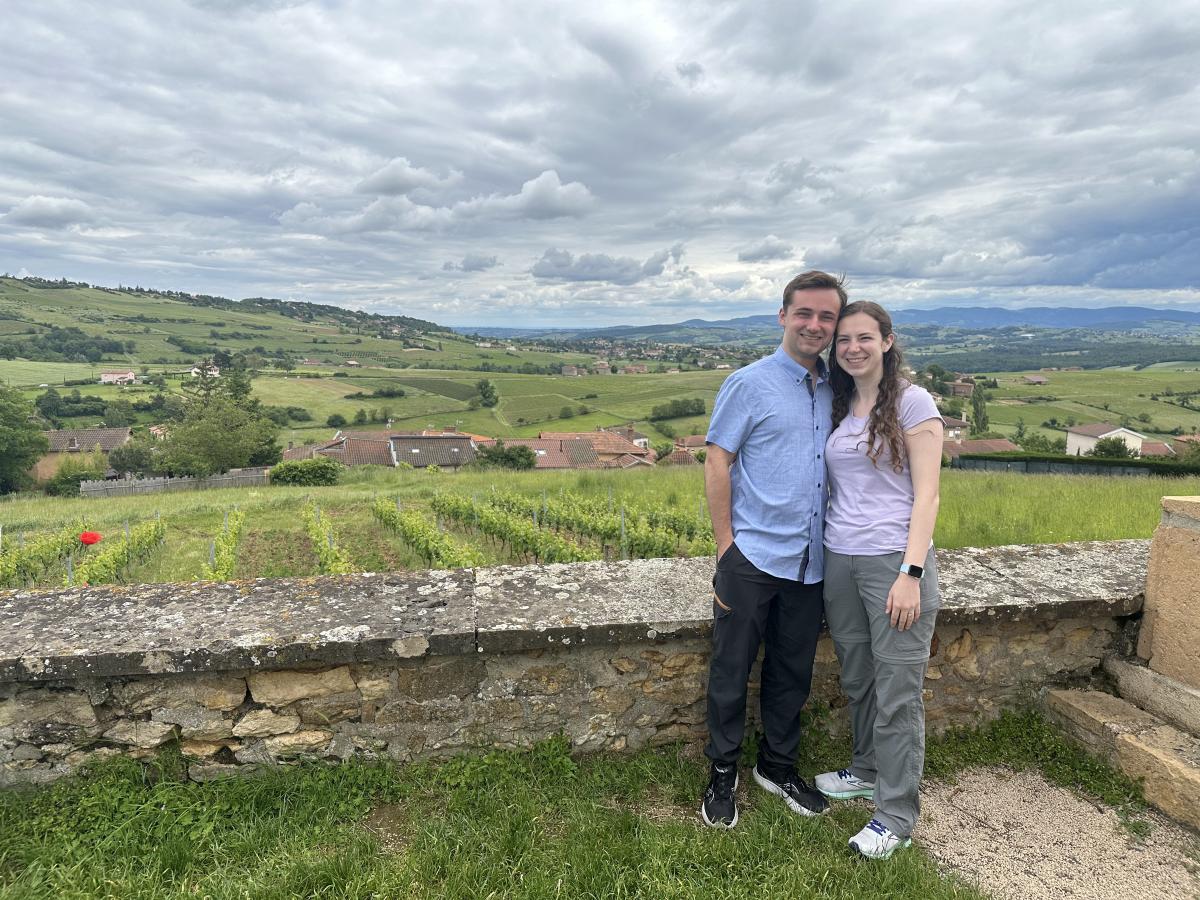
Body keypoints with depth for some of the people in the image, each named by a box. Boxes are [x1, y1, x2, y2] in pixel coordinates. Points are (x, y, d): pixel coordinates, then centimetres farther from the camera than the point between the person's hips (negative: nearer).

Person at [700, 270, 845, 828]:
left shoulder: (833, 390, 10)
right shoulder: (749, 384, -6)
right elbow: (716, 464, -8)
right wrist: (725, 549, -11)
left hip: (808, 562, 5)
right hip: (753, 557, -5)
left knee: (792, 672, 17)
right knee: (732, 670, 7)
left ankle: (777, 766, 37)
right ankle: (723, 774, 27)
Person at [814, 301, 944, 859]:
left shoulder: (911, 402, -5)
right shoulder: (838, 408, 11)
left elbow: (926, 494, -9)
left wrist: (911, 572, -16)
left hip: (894, 561, -5)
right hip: (839, 561, 6)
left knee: (897, 689, 2)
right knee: (857, 678, 17)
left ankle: (896, 815, 17)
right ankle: (867, 771, 38)